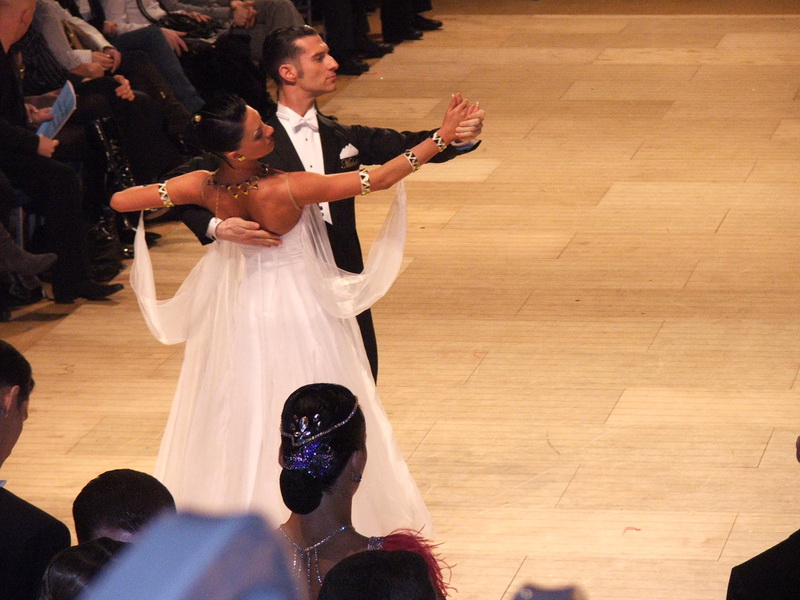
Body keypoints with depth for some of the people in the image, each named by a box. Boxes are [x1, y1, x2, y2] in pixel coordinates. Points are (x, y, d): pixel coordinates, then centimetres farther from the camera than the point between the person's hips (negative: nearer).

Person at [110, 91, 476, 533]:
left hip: (236, 310, 5)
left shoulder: (204, 189, -21)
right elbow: (379, 179, -30)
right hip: (298, 310, -5)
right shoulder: (287, 190, -34)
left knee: (239, 420, 22)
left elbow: (118, 201, -12)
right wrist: (442, 137, -26)